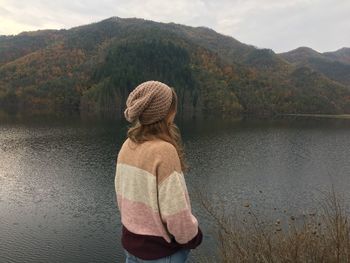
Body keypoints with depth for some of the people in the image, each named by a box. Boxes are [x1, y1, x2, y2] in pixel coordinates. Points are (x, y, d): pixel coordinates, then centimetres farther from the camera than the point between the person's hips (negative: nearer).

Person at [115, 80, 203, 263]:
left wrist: (136, 223, 16)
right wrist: (193, 238, -6)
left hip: (130, 241, 6)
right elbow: (175, 211, -24)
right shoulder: (164, 151, -26)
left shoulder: (127, 146, -5)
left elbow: (121, 196, 3)